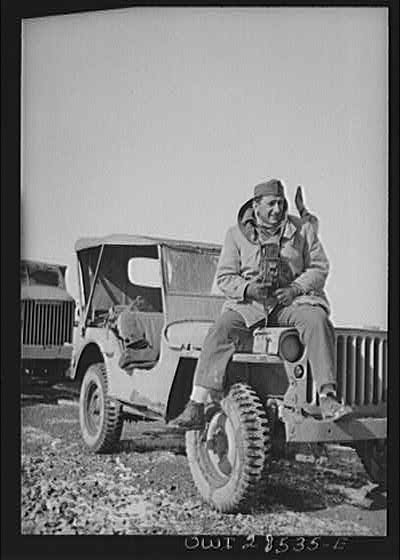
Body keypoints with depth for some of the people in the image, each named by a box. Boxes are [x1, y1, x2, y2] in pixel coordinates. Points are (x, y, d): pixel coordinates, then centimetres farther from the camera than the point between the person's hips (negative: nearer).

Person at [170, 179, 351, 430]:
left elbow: (320, 267, 6)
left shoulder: (302, 229, 7)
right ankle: (196, 408, -26)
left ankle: (328, 399, -37)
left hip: (294, 300, 0)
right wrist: (248, 289, -17)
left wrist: (295, 289, -13)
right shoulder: (237, 234, 6)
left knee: (317, 322, -31)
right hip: (249, 304, 0)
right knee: (220, 331, -26)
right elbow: (224, 277, 4)